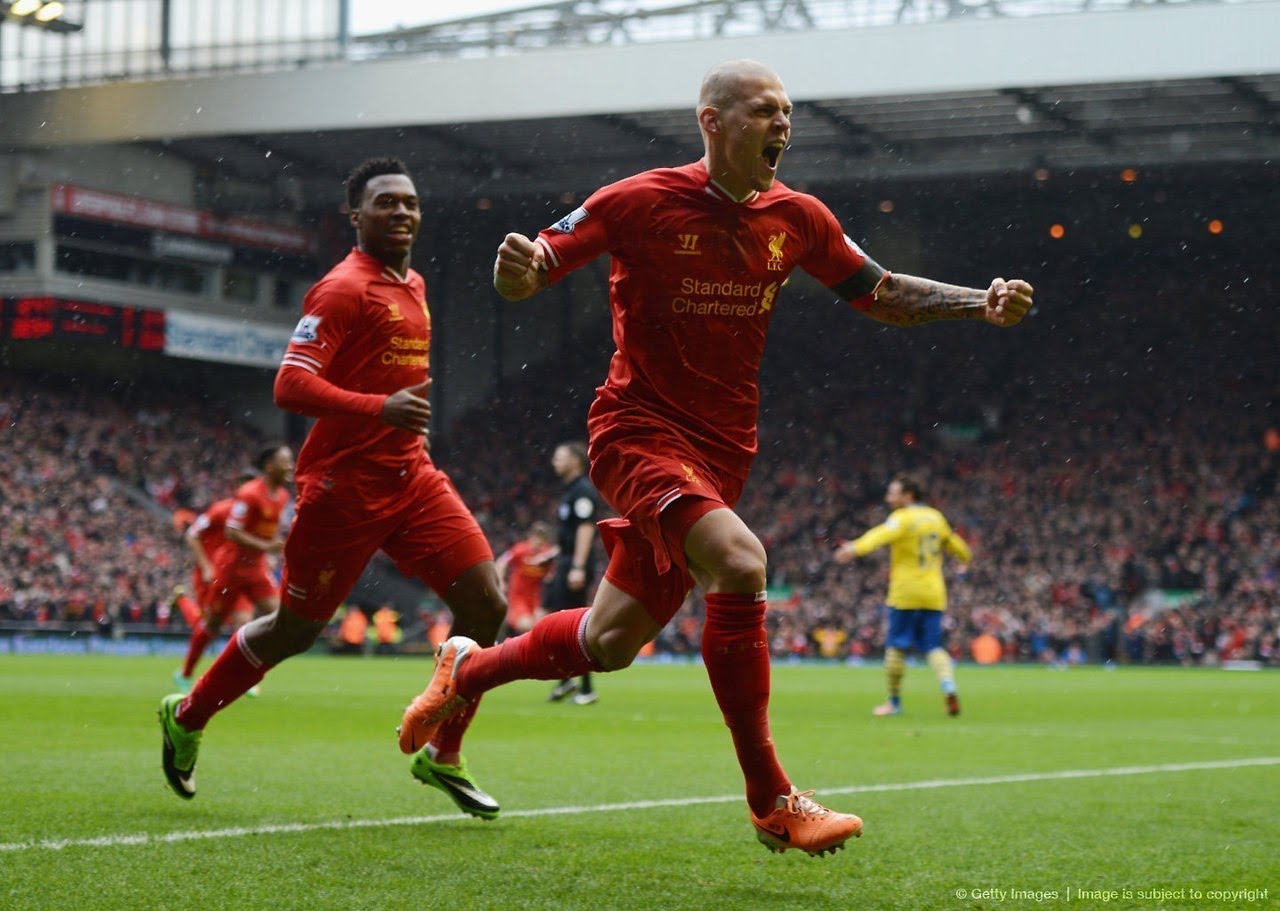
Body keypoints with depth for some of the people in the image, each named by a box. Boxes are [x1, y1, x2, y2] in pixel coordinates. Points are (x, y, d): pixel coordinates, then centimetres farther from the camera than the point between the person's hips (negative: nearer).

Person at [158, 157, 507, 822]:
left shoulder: (414, 286, 14)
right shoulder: (344, 289, -14)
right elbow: (290, 384, -24)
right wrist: (380, 408, -35)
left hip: (410, 479, 7)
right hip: (343, 486, -7)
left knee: (485, 604, -7)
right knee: (296, 629, 5)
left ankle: (442, 756, 7)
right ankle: (186, 717, 29)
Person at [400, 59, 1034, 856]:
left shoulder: (796, 218, 3)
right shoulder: (642, 202, -11)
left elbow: (882, 295, 14)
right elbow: (529, 274, -6)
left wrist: (982, 304, -1)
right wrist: (517, 270, -31)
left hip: (720, 451, 6)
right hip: (639, 427, -6)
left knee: (613, 641, 11)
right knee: (739, 562, -30)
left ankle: (470, 670, 40)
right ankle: (772, 802, -22)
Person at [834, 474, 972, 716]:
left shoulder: (902, 518, -8)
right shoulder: (936, 518, 13)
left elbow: (881, 535, -29)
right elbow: (954, 543, 29)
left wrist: (855, 548, -46)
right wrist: (965, 556, 52)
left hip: (904, 594, -6)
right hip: (933, 594, 6)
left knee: (896, 646, 4)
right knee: (933, 647, 6)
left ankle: (894, 701, 9)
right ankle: (949, 689, -16)